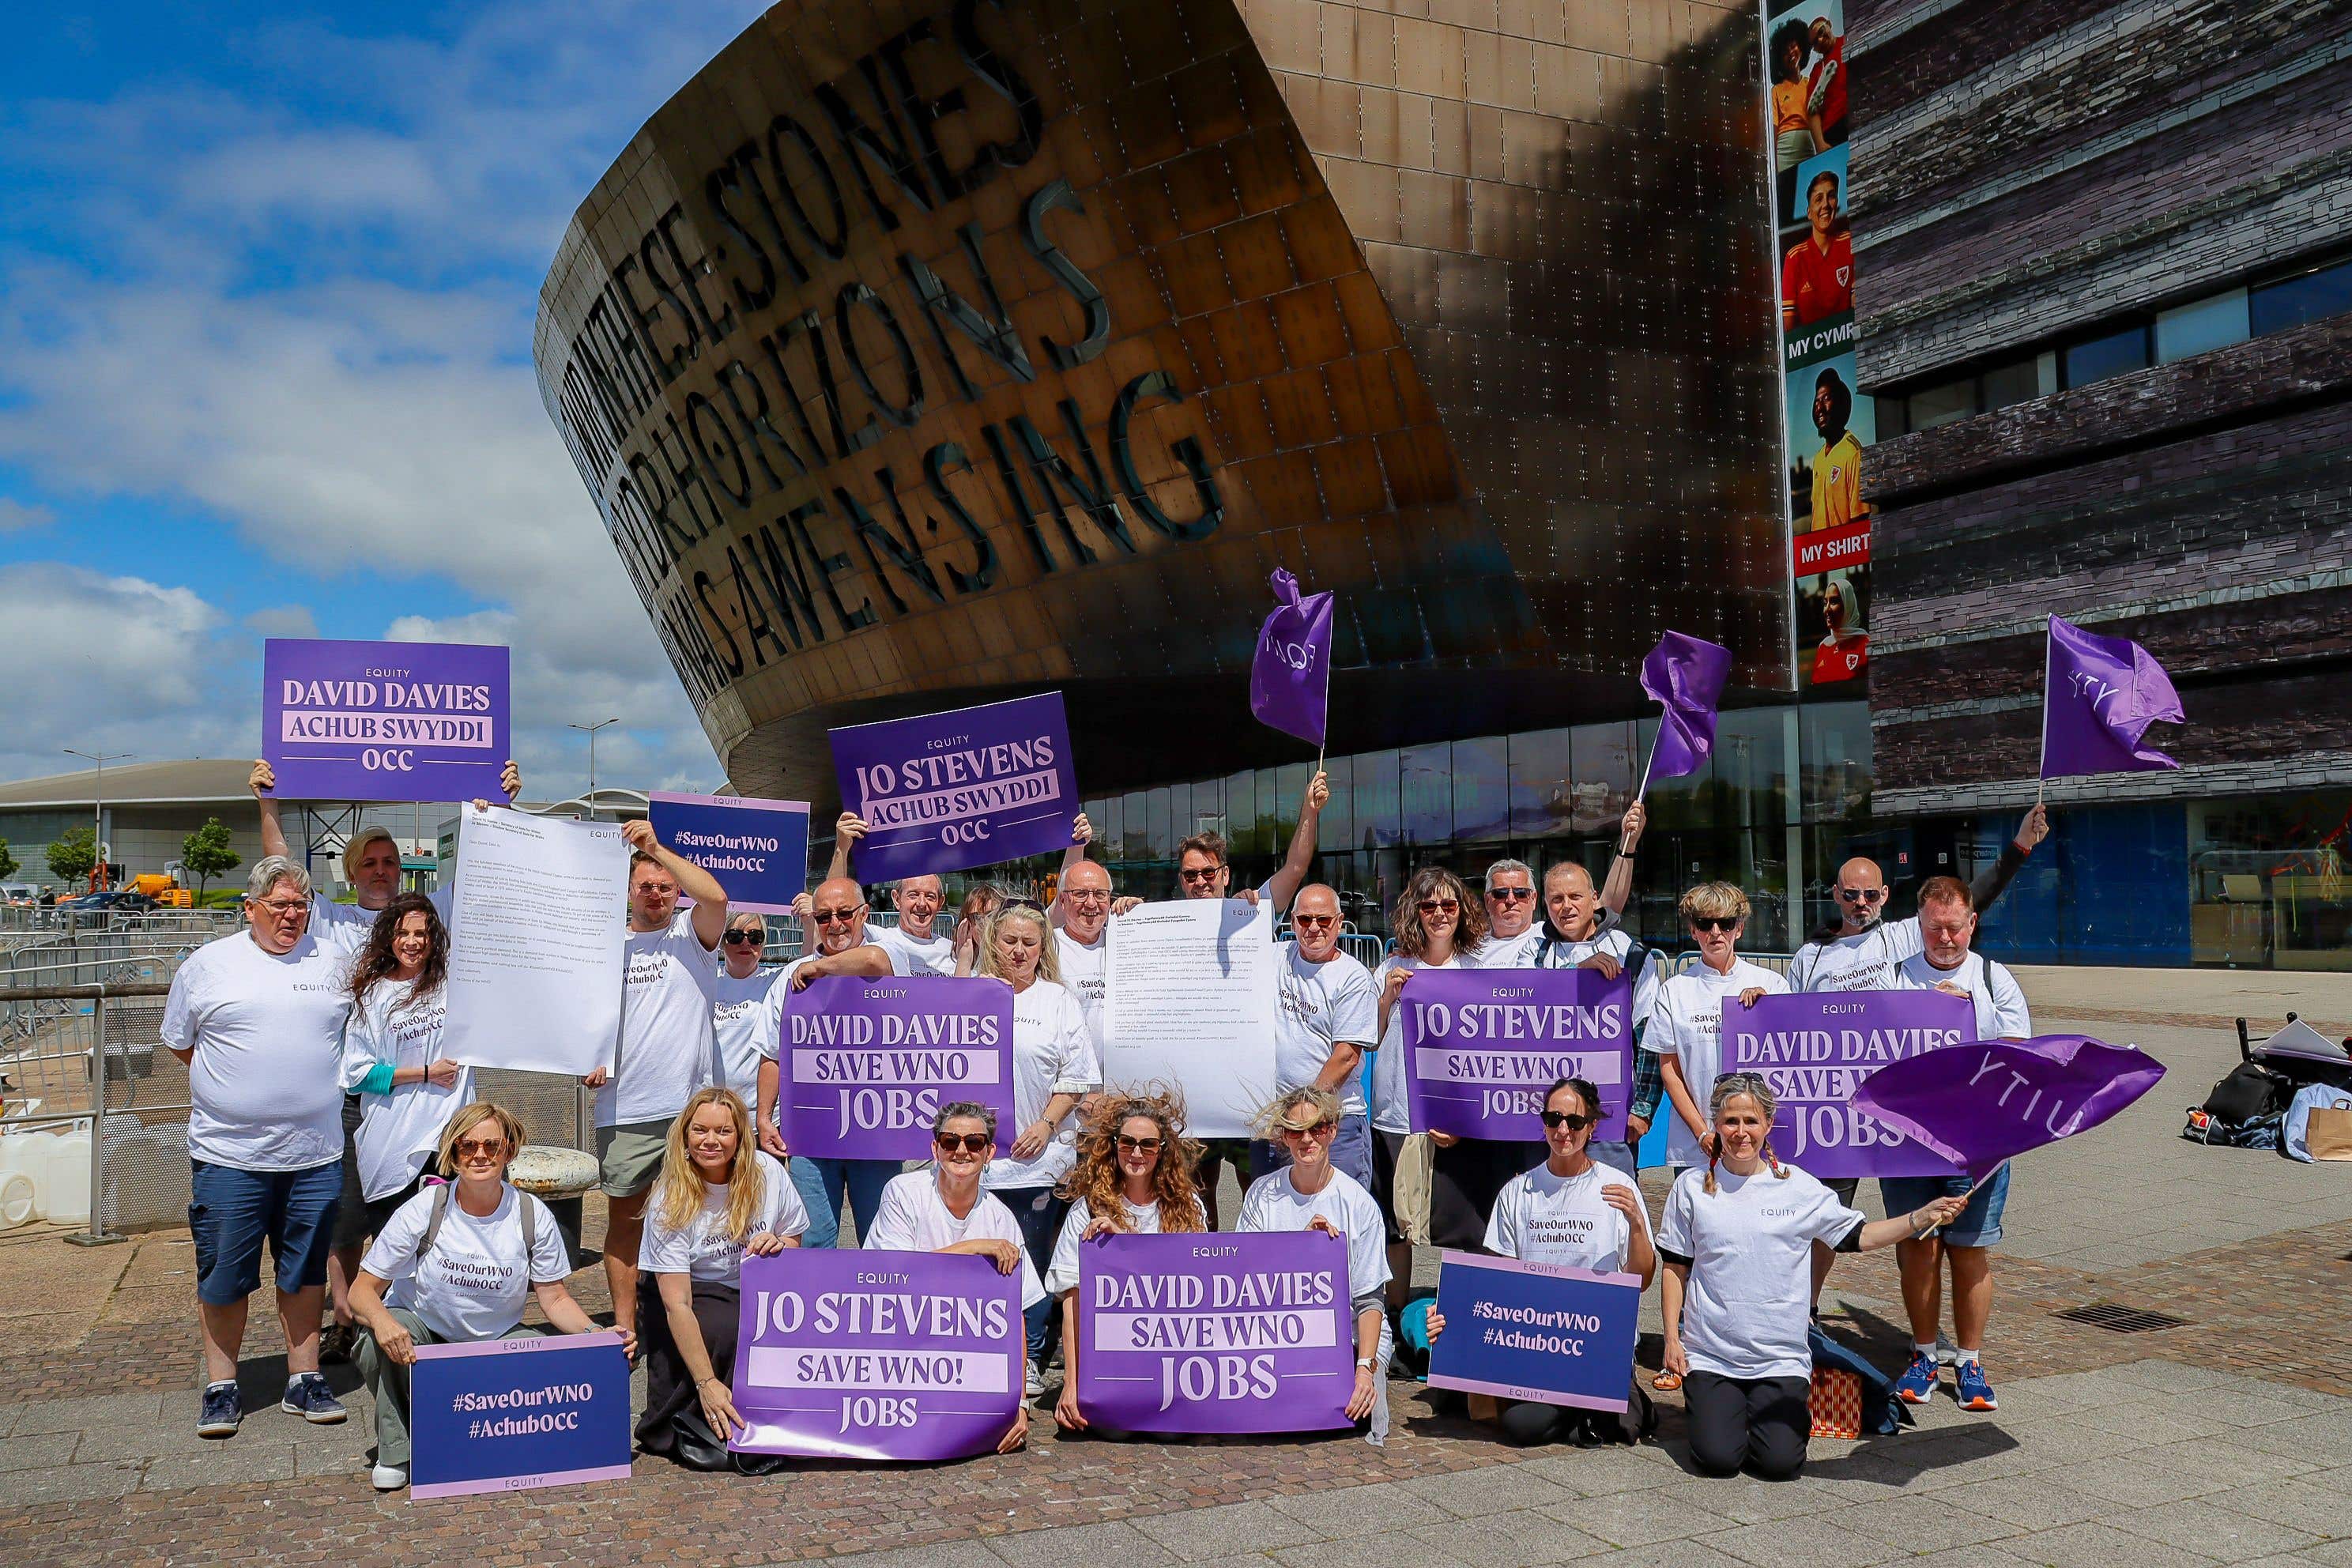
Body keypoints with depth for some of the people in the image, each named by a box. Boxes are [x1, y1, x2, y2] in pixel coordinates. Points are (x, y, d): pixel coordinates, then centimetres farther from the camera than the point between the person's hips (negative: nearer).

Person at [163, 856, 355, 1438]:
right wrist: (238, 1083, 4)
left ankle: (304, 1380, 20)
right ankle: (221, 1388, 19)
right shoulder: (208, 964, 2)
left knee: (305, 1269, 10)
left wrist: (314, 1081, 8)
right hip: (229, 1151, -2)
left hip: (315, 1152, 2)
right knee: (225, 1273, 6)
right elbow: (179, 1044, 10)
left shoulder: (333, 963, 7)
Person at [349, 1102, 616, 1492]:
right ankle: (395, 1453, -10)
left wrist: (595, 1335, -25)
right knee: (388, 1333, -34)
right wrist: (381, 1319, -37)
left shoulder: (533, 1216, -10)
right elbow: (362, 1289, -13)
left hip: (495, 1342, 1)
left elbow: (555, 1298, -6)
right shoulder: (424, 1210, -15)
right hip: (419, 1337, -1)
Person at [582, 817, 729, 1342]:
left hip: (689, 1106, -2)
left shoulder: (691, 936, 4)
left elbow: (716, 896, -18)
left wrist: (656, 847, -14)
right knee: (624, 1217, 8)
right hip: (624, 1109, 2)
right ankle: (623, 1324, 16)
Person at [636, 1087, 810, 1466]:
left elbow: (796, 1244, 6)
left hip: (755, 1293, 3)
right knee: (728, 1328, -33)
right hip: (688, 1294, -3)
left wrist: (780, 1246, -20)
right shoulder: (671, 1202, -19)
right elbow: (677, 1305, -25)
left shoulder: (767, 1172, -10)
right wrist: (707, 1383, -31)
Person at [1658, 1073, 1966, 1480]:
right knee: (1718, 1457, -15)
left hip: (1780, 1358, 1)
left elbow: (1859, 1236, 3)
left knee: (1779, 1461, -14)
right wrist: (1672, 1339, 0)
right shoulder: (1692, 1186, 0)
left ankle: (1791, 1409, 19)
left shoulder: (1799, 1187, 1)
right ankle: (1712, 1406, 18)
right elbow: (1675, 1268, 5)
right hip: (1709, 1354, 0)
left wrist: (1924, 1216, -10)